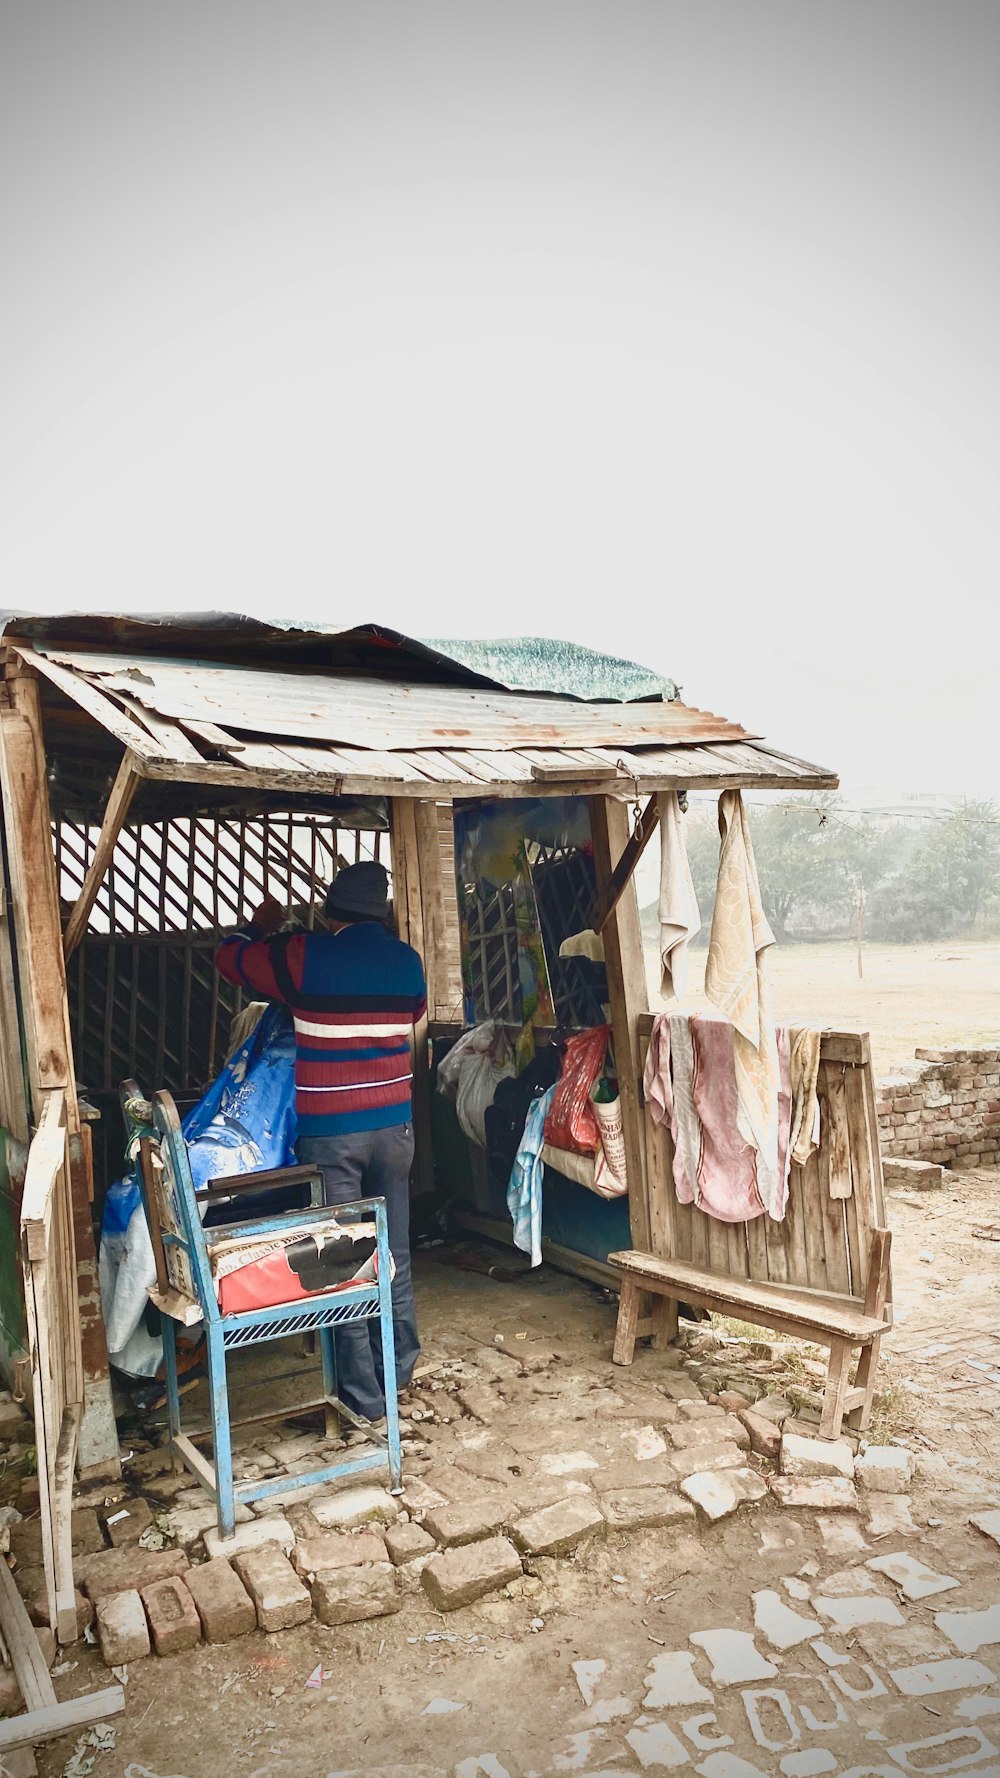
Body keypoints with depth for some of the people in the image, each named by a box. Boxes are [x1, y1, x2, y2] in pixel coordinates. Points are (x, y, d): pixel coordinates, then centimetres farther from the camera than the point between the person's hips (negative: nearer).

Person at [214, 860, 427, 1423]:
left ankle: (365, 1395, 13)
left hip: (329, 1132, -4)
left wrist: (262, 924, 25)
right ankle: (401, 1365, 34)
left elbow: (231, 958, 6)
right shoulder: (407, 960, 0)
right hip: (393, 1124, 4)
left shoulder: (304, 955, -11)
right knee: (395, 1253, 18)